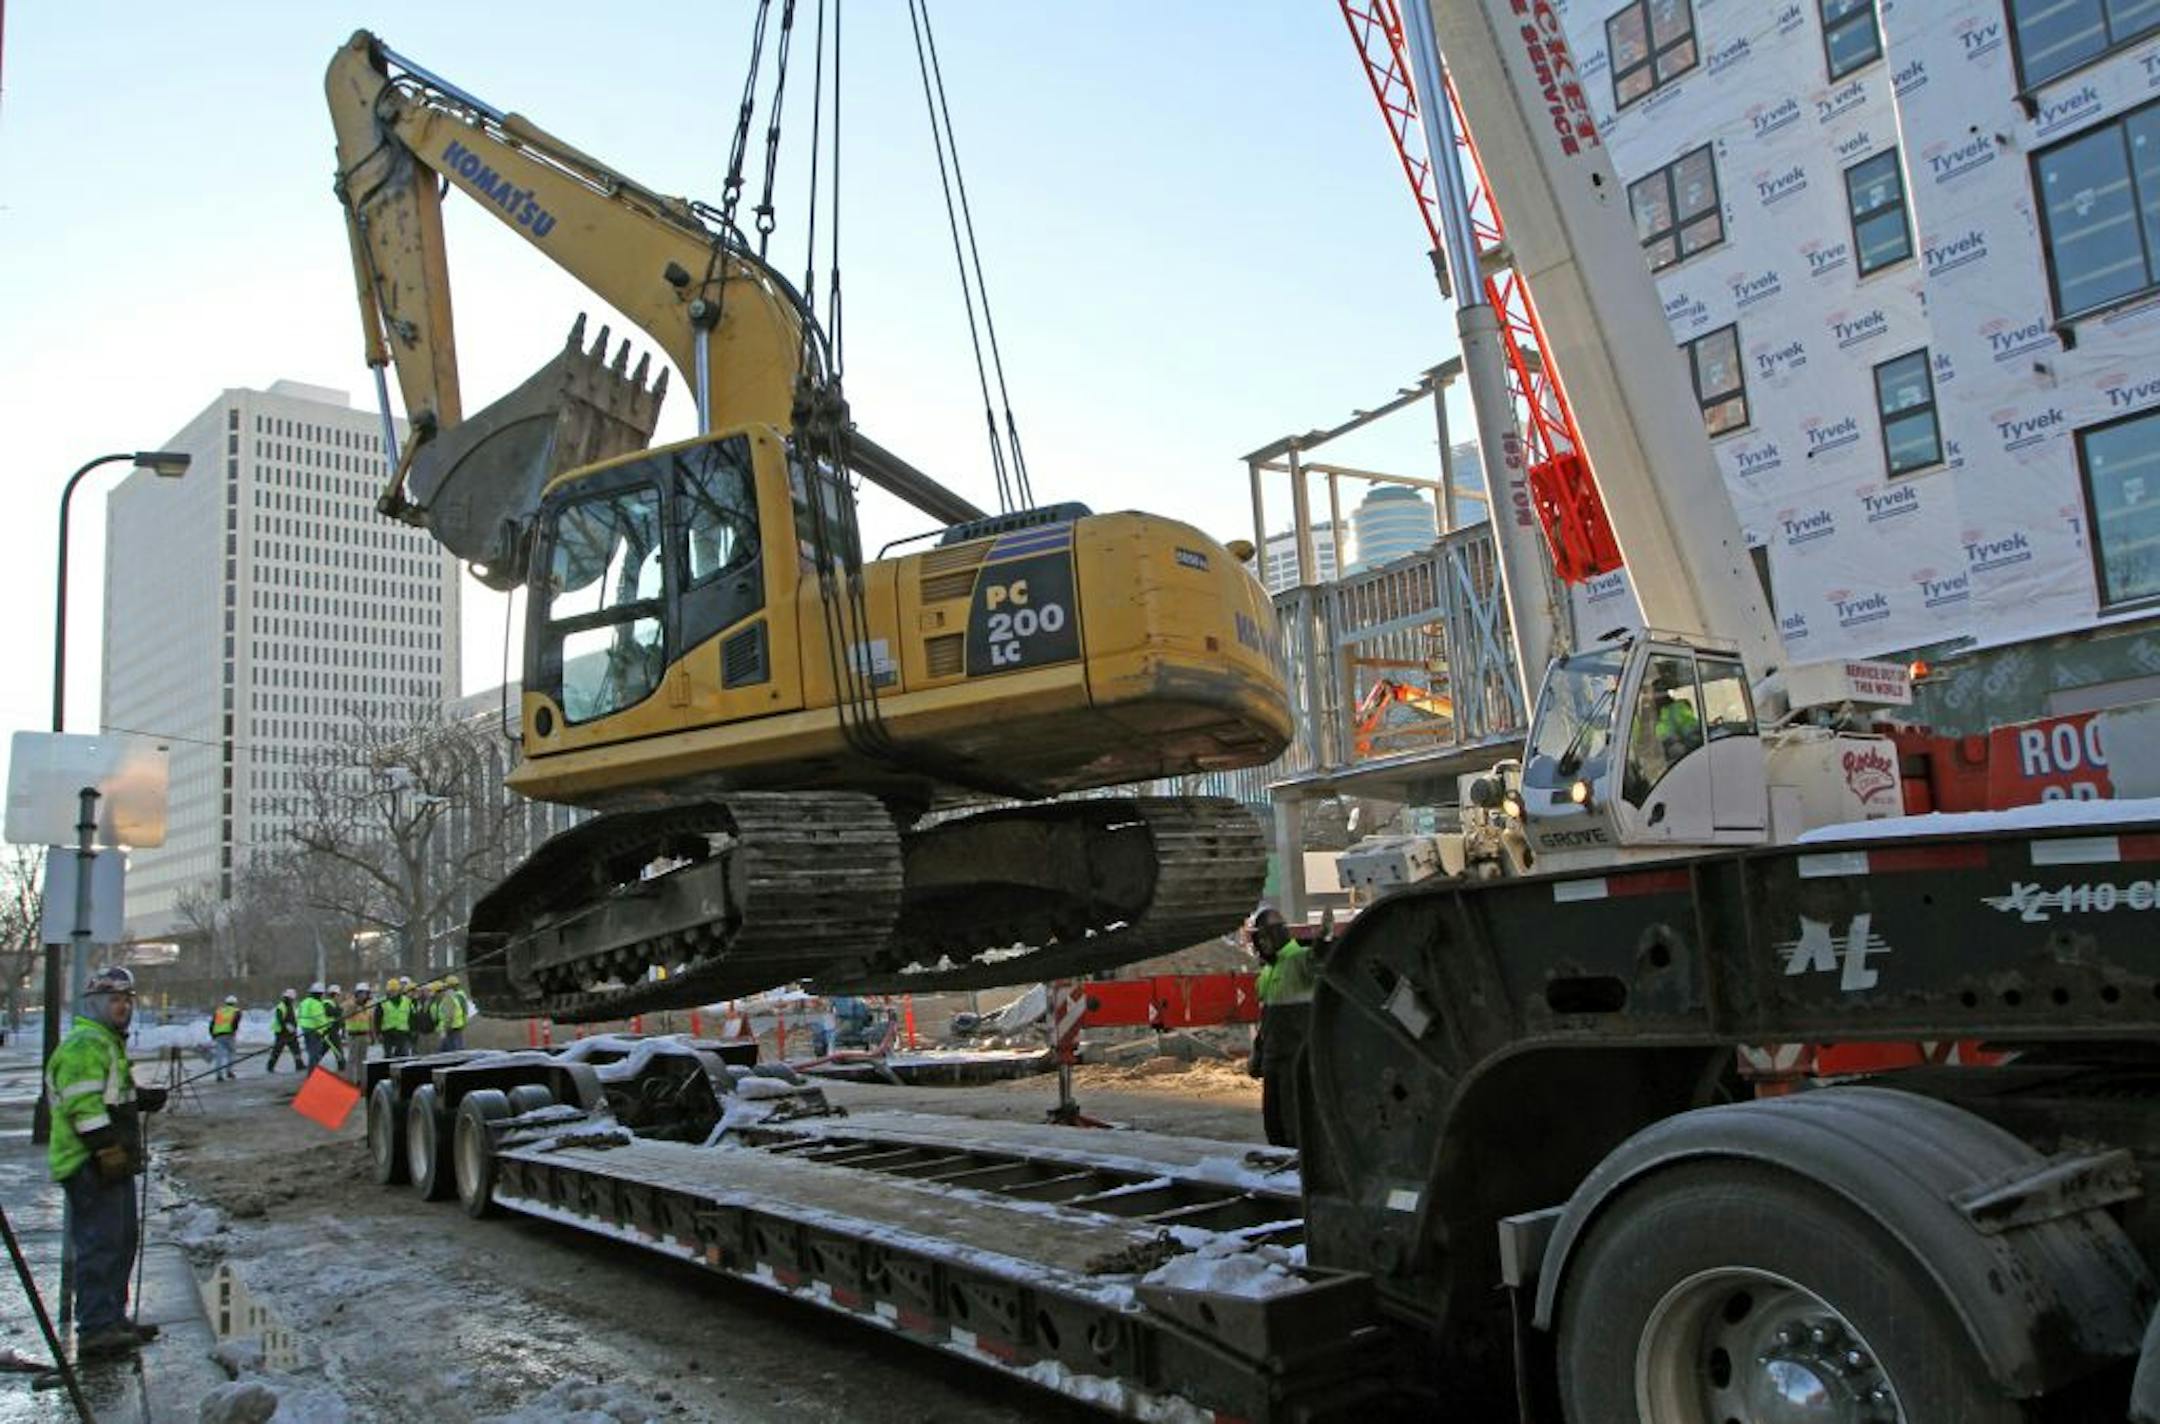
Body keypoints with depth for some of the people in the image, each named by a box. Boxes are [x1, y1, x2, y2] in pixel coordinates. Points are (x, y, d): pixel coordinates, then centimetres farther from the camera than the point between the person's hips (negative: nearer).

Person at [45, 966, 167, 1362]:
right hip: (91, 1165, -11)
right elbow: (83, 1107, -21)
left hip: (112, 1164, 11)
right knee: (100, 1243, -10)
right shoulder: (83, 1045, -14)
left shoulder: (108, 1044, 21)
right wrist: (109, 1150, -24)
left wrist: (142, 1098, 14)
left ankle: (112, 1319, 24)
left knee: (121, 1241, 15)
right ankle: (96, 1329, -8)